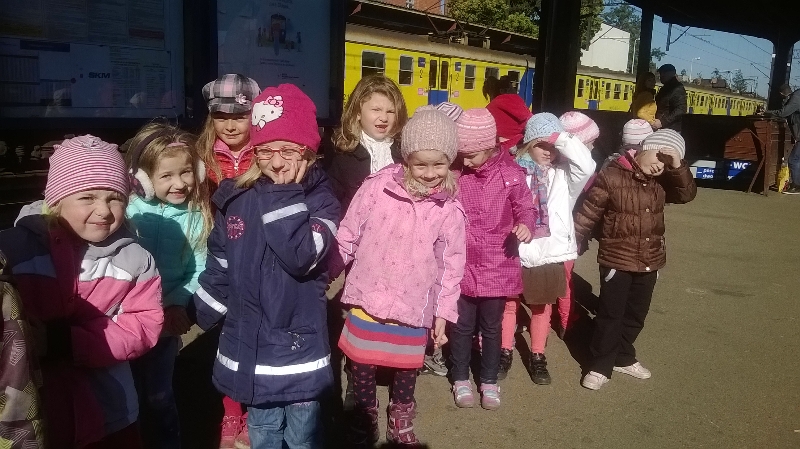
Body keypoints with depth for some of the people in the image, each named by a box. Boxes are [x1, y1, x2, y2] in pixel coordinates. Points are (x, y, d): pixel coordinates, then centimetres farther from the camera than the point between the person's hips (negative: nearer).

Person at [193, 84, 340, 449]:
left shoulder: (320, 200, -11)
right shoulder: (235, 199, 0)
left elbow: (301, 257, -28)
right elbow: (218, 268, 10)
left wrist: (285, 197, -24)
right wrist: (203, 316, 13)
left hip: (299, 347, -3)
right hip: (249, 346, 3)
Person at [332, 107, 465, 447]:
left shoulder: (450, 210, -6)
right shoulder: (376, 188, -11)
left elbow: (451, 264, 1)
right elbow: (347, 238, -2)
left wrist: (443, 313, 3)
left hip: (413, 309, 1)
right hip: (368, 301, -1)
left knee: (407, 369, 16)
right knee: (362, 365, 12)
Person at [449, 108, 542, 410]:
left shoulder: (510, 173, -8)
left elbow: (524, 207, 2)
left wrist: (526, 224, -19)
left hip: (497, 267, 0)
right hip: (462, 266, 0)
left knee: (491, 327, 15)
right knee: (462, 326, 13)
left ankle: (489, 381, 33)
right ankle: (461, 379, 32)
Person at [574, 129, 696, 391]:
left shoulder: (661, 182, 4)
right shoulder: (611, 177, -14)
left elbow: (687, 193, -6)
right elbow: (587, 214, -12)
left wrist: (677, 166, -17)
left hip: (649, 262, 6)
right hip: (616, 261, -6)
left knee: (636, 315, 17)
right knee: (610, 315, 2)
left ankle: (624, 358, 36)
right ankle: (601, 366, 16)